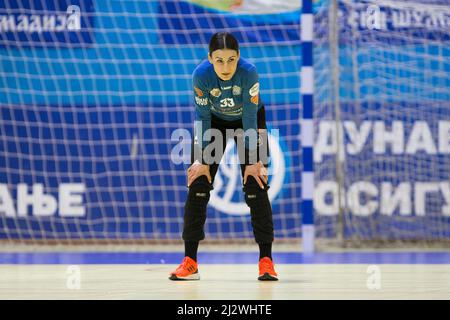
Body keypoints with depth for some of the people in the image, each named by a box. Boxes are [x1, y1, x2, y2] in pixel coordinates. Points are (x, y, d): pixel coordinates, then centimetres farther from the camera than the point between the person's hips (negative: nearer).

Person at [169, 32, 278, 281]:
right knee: (197, 185, -6)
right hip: (215, 119, 1)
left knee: (256, 187, -10)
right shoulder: (201, 74, -32)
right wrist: (203, 160, -20)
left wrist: (253, 161, -26)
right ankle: (190, 262, -1)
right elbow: (203, 117, -22)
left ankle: (266, 260, -4)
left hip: (248, 120, -1)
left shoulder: (249, 72, -35)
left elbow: (250, 118, -28)